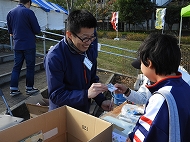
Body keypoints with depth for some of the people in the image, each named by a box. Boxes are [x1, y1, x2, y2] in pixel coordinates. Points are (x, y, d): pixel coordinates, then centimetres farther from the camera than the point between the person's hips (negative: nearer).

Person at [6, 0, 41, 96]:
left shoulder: (10, 13, 7)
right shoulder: (28, 12, -11)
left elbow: (10, 31, 14)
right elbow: (37, 30, -9)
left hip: (17, 45, 5)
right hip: (29, 45, -5)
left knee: (16, 67, 11)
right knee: (30, 66, 6)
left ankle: (13, 89, 11)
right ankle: (29, 88, 14)